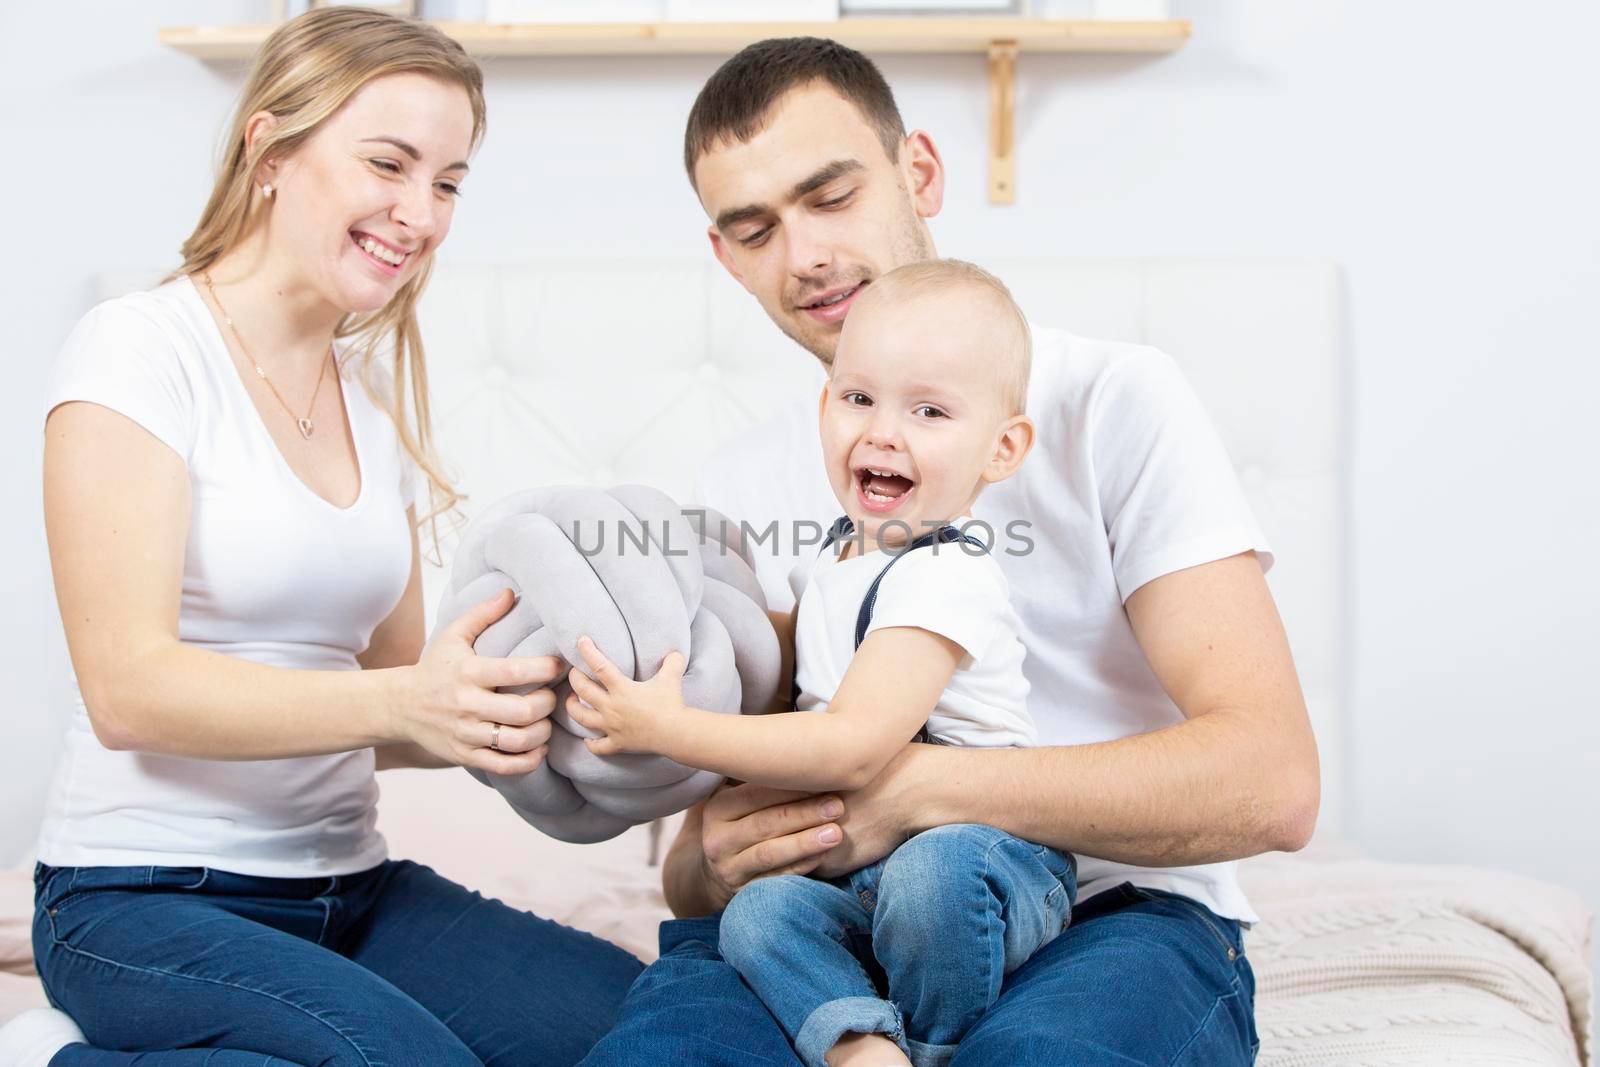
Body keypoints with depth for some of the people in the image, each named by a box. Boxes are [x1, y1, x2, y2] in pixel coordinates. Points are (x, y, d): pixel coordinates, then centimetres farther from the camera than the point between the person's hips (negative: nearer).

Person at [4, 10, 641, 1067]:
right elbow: (128, 686, -18)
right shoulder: (142, 352, -7)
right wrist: (402, 701, -30)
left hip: (350, 888, 7)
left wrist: (507, 717, -8)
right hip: (149, 895, -7)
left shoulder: (375, 395, 13)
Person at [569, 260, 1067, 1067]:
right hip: (862, 871, 7)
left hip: (990, 857, -7)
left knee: (930, 871, -37)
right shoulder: (831, 565, 10)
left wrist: (667, 728, -24)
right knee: (757, 911, -19)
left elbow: (853, 748, -27)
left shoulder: (944, 582, -18)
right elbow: (793, 690, 29)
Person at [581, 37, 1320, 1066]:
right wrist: (708, 869, -11)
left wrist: (910, 787, -20)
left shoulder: (1111, 400, -1)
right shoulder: (733, 492, 13)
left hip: (1116, 912, -2)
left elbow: (1272, 785, -13)